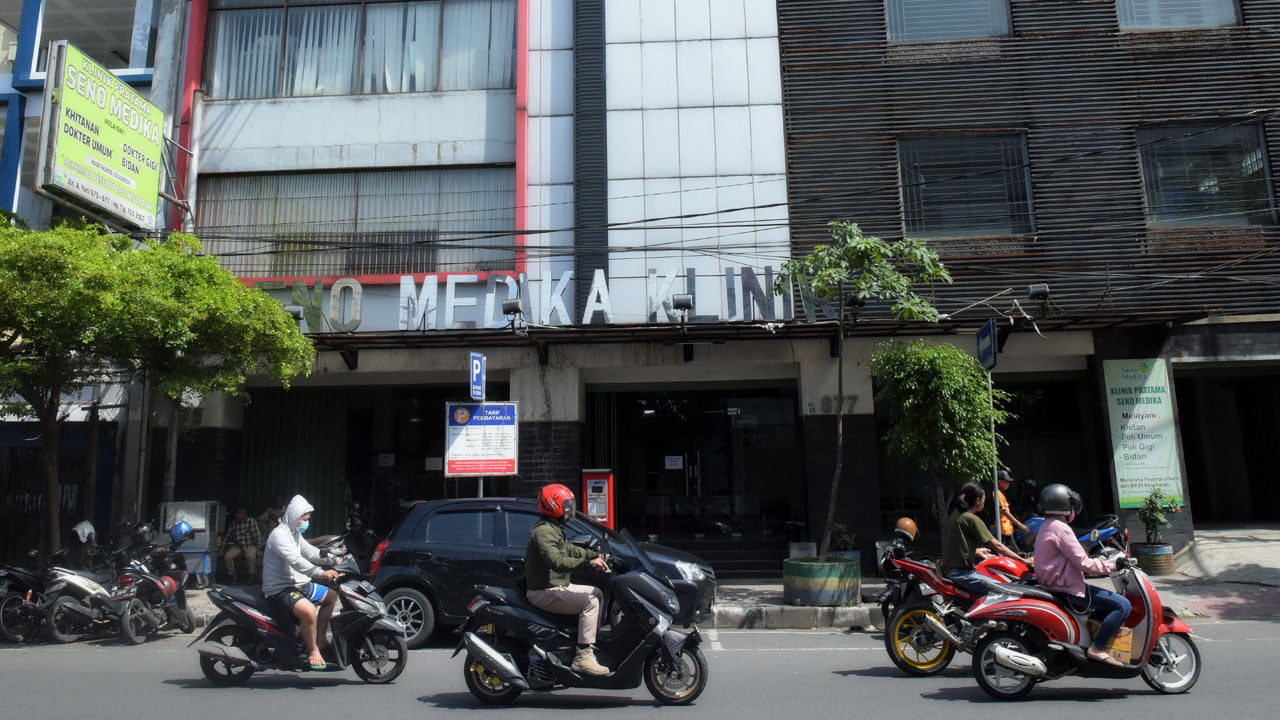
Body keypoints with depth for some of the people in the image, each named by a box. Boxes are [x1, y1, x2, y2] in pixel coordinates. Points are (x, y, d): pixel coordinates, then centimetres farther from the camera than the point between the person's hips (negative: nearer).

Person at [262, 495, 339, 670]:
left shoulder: (296, 535, 14)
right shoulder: (279, 535, -19)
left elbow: (311, 552, 19)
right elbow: (296, 561, -32)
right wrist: (320, 573, -41)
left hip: (297, 584, 11)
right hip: (279, 589, -11)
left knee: (331, 596, 20)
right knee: (308, 611, -35)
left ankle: (321, 640, 23)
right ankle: (312, 650, -13)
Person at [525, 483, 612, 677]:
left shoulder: (555, 529, 16)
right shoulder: (543, 532, -19)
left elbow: (569, 549, 27)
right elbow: (557, 562, -32)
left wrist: (595, 555, 16)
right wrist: (588, 562, -35)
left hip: (558, 586, 11)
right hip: (544, 592, -11)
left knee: (597, 593, 17)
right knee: (589, 602, -23)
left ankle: (592, 640, 19)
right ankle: (583, 657, -25)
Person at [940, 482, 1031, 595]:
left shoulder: (955, 515, 12)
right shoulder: (972, 519, -13)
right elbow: (997, 546, -13)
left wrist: (977, 552, 35)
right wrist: (1023, 560, -7)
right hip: (961, 573, -10)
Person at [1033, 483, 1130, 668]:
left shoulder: (1046, 527, 16)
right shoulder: (1060, 528, -16)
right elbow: (1082, 562, -20)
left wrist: (1102, 564, 17)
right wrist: (1109, 566, -8)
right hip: (1068, 589, -11)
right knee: (1123, 606, -13)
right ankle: (1097, 648, -13)